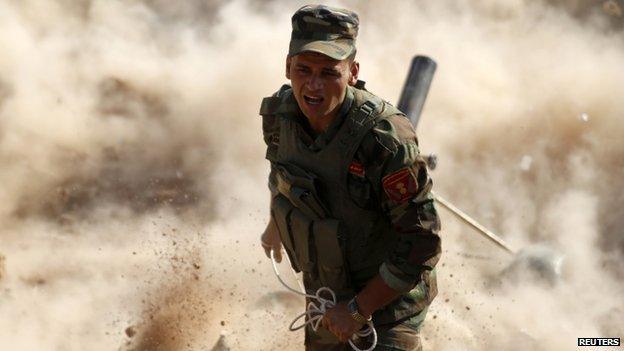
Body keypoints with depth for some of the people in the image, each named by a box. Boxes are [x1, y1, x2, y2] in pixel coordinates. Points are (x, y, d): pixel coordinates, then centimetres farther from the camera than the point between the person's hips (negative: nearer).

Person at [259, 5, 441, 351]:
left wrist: (359, 308, -23)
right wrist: (275, 222, 27)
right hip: (324, 289, 6)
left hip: (386, 297, -6)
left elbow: (422, 243, -28)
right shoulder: (281, 111, -15)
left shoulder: (384, 138, -34)